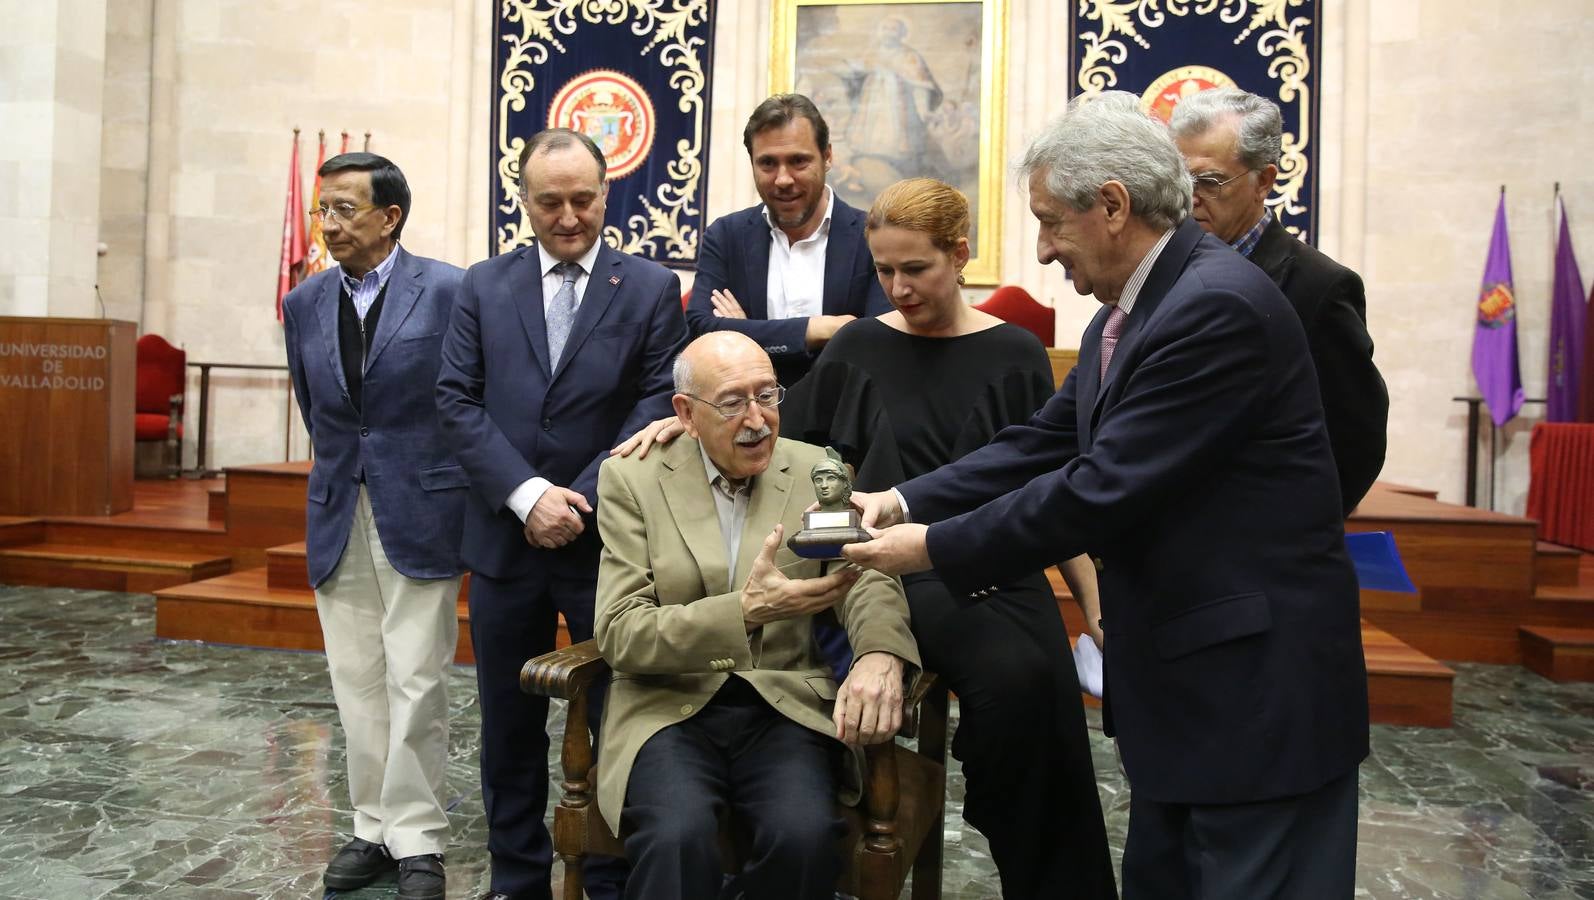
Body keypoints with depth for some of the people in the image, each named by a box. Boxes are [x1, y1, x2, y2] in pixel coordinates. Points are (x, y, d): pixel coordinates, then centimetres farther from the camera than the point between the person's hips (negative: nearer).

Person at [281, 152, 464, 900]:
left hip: (419, 513, -5)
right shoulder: (304, 303, 8)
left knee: (414, 682, -2)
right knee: (357, 681, 10)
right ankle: (374, 827, 23)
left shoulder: (448, 290, -7)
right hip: (337, 518, 5)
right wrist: (344, 472, 16)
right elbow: (313, 409, 18)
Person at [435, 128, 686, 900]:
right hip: (504, 538, 2)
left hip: (608, 540, -2)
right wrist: (526, 495, -12)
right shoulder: (483, 286, 7)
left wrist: (583, 503, -13)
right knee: (509, 725, 13)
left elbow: (657, 406, -5)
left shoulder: (652, 288, 1)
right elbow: (458, 400, 1)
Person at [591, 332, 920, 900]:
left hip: (784, 706, 2)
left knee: (805, 836, -26)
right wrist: (746, 610, -24)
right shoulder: (631, 479, 0)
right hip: (671, 706, -1)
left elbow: (866, 577, -4)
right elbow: (619, 635, -8)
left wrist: (880, 655, -29)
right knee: (678, 838, -31)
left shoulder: (816, 470, 6)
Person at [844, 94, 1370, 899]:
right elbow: (1042, 444, 7)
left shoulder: (1218, 305, -23)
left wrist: (935, 548, -18)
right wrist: (908, 500, -3)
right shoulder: (1126, 313, 8)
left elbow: (1103, 489, -26)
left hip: (1257, 678, -10)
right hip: (1180, 671, 10)